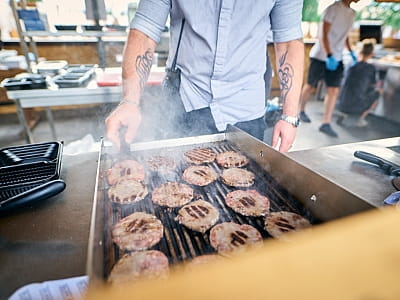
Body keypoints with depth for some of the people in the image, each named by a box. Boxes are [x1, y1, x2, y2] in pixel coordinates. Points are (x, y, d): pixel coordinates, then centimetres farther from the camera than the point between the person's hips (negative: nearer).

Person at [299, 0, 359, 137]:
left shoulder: (352, 13, 13)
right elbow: (323, 34, -16)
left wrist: (351, 51, 18)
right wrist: (329, 56, -25)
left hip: (337, 58, 6)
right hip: (321, 56, -6)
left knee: (334, 91, -4)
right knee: (311, 87, 6)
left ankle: (326, 124, -1)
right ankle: (301, 110, 30)